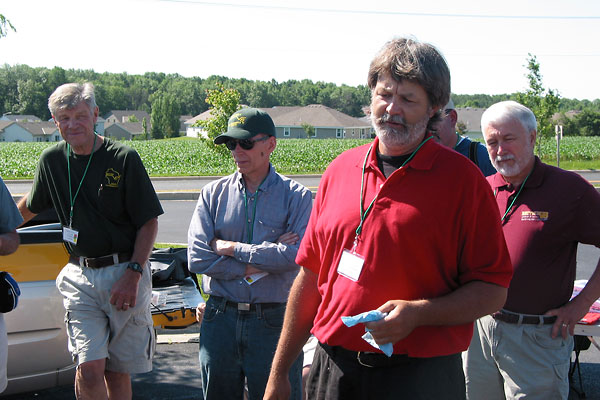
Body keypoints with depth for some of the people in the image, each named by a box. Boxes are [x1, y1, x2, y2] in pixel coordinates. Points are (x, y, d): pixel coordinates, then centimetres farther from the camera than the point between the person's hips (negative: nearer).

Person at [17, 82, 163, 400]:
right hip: (80, 277, 2)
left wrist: (132, 274, -13)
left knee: (118, 372, 5)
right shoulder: (51, 160, 6)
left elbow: (149, 222, -4)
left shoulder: (124, 159, -5)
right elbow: (28, 208, 25)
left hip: (126, 273, -2)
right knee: (89, 368, -13)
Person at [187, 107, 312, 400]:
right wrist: (264, 261, -11)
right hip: (220, 318, 3)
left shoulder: (296, 197, -2)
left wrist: (232, 248, -13)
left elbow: (298, 255, -18)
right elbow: (197, 258, -6)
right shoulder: (213, 194, 5)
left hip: (274, 320, -3)